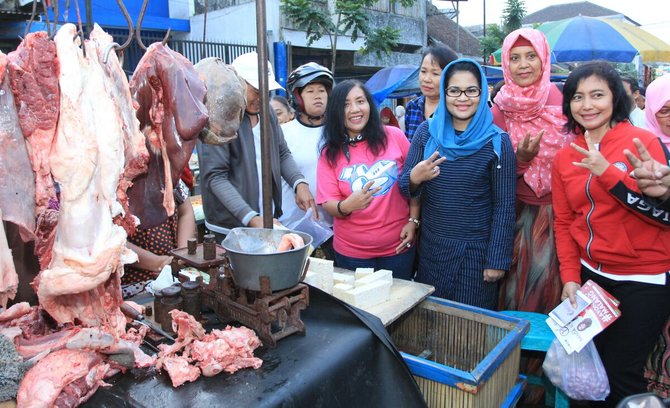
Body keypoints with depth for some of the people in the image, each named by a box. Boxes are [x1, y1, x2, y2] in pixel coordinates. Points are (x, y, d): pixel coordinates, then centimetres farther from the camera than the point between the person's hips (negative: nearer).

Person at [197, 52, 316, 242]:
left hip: (269, 220, 6)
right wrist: (252, 219, -26)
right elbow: (215, 177, -17)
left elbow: (282, 153, 11)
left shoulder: (266, 110, 6)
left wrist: (300, 183, -8)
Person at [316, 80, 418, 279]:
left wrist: (413, 220, -3)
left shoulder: (394, 136, -6)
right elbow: (328, 203, -7)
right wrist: (346, 206, -27)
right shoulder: (330, 153, -3)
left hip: (398, 246, 0)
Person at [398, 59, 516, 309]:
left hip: (477, 251, -2)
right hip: (432, 247, 3)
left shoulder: (497, 142, -8)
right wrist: (415, 178, -23)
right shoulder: (426, 132, -1)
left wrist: (497, 259, -7)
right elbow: (404, 188, -1)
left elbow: (504, 206, -6)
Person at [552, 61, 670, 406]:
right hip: (591, 276, 5)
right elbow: (563, 221, 7)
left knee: (620, 376, 2)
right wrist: (570, 277, 0)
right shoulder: (565, 158, 4)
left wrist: (607, 172, -26)